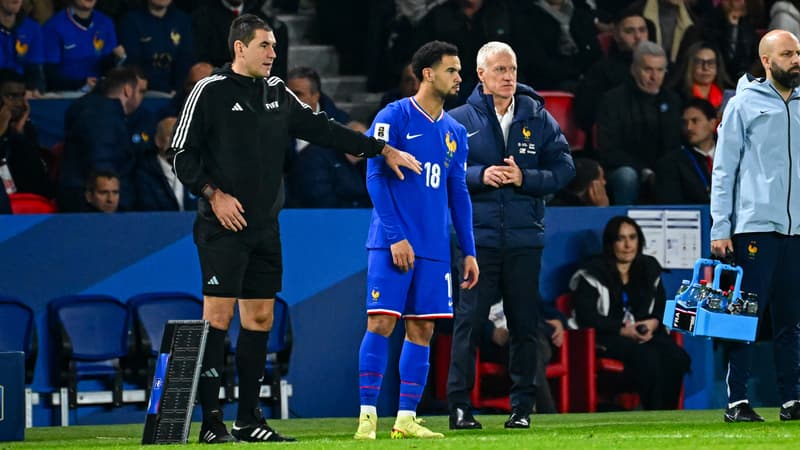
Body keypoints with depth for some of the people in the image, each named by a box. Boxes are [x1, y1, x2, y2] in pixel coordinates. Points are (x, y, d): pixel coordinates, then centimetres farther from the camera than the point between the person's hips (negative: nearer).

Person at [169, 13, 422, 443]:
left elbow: (322, 129, 18)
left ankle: (249, 419, 12)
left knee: (260, 318, 6)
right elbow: (181, 153, -6)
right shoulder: (210, 91, -6)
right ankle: (211, 420, -7)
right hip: (223, 228, -7)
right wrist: (213, 194, -15)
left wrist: (383, 149, 18)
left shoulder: (277, 93, 13)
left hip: (265, 228, 7)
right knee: (218, 315, -9)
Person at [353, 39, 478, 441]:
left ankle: (406, 418, 7)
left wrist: (469, 251, 13)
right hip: (392, 242, -6)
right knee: (381, 322, -9)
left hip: (434, 248, 6)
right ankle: (368, 416, -6)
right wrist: (396, 237, -15)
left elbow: (458, 195, 18)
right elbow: (375, 179, -9)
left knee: (422, 329, 3)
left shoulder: (454, 133, 13)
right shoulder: (394, 117, -5)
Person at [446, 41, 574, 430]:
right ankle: (459, 405, 1)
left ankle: (522, 405, 12)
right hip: (478, 235, -2)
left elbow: (563, 168, 5)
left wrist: (525, 178, -10)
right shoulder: (460, 120, 3)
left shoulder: (538, 118, 7)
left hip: (525, 237, 2)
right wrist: (479, 176, -15)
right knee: (469, 319, -4)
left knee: (524, 322, 5)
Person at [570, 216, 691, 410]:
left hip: (646, 334, 5)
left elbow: (662, 307, 22)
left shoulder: (649, 268, 19)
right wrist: (622, 330, -16)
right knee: (648, 359, -35)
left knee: (678, 358, -27)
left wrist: (654, 323, -3)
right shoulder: (593, 274, 0)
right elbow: (586, 317, -8)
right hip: (608, 339, -5)